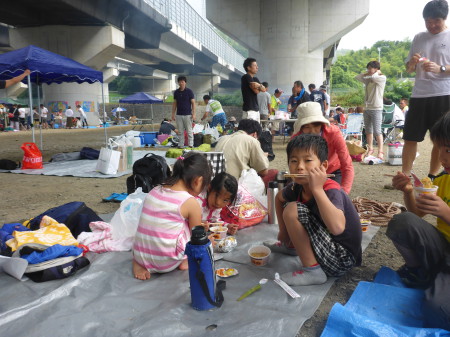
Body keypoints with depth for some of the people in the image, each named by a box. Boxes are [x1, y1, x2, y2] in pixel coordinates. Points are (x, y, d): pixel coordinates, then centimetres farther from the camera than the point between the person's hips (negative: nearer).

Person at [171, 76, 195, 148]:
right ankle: (181, 145, 14)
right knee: (180, 131, 7)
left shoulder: (189, 91, -3)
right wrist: (173, 114, 7)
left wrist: (193, 114, -10)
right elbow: (174, 103, 12)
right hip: (179, 115, 4)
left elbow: (193, 103, -3)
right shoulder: (176, 92, 7)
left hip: (187, 114, -3)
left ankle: (190, 145, 5)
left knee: (189, 131, -1)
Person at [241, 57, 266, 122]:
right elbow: (256, 91, -13)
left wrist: (259, 85, -11)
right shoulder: (246, 77, -7)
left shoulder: (255, 79, 20)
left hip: (256, 109, 9)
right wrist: (260, 87, 8)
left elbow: (264, 89, 9)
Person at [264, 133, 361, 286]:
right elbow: (279, 197, 17)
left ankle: (312, 270, -12)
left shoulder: (331, 190, -26)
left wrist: (317, 189, -41)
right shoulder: (297, 187, -6)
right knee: (289, 204, 14)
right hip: (326, 248, 8)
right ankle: (291, 245, 34)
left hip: (343, 260, -8)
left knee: (293, 210, -21)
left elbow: (337, 227, -45)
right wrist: (284, 230, 14)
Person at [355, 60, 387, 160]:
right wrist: (366, 73, 10)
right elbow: (357, 77, 18)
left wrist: (377, 72, -2)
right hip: (367, 108, 7)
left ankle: (380, 151, -8)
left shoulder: (382, 78, -3)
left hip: (376, 108, -7)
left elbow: (373, 77, -21)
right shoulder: (368, 79, 16)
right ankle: (370, 149, 19)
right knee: (368, 130, 10)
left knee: (377, 131, -11)